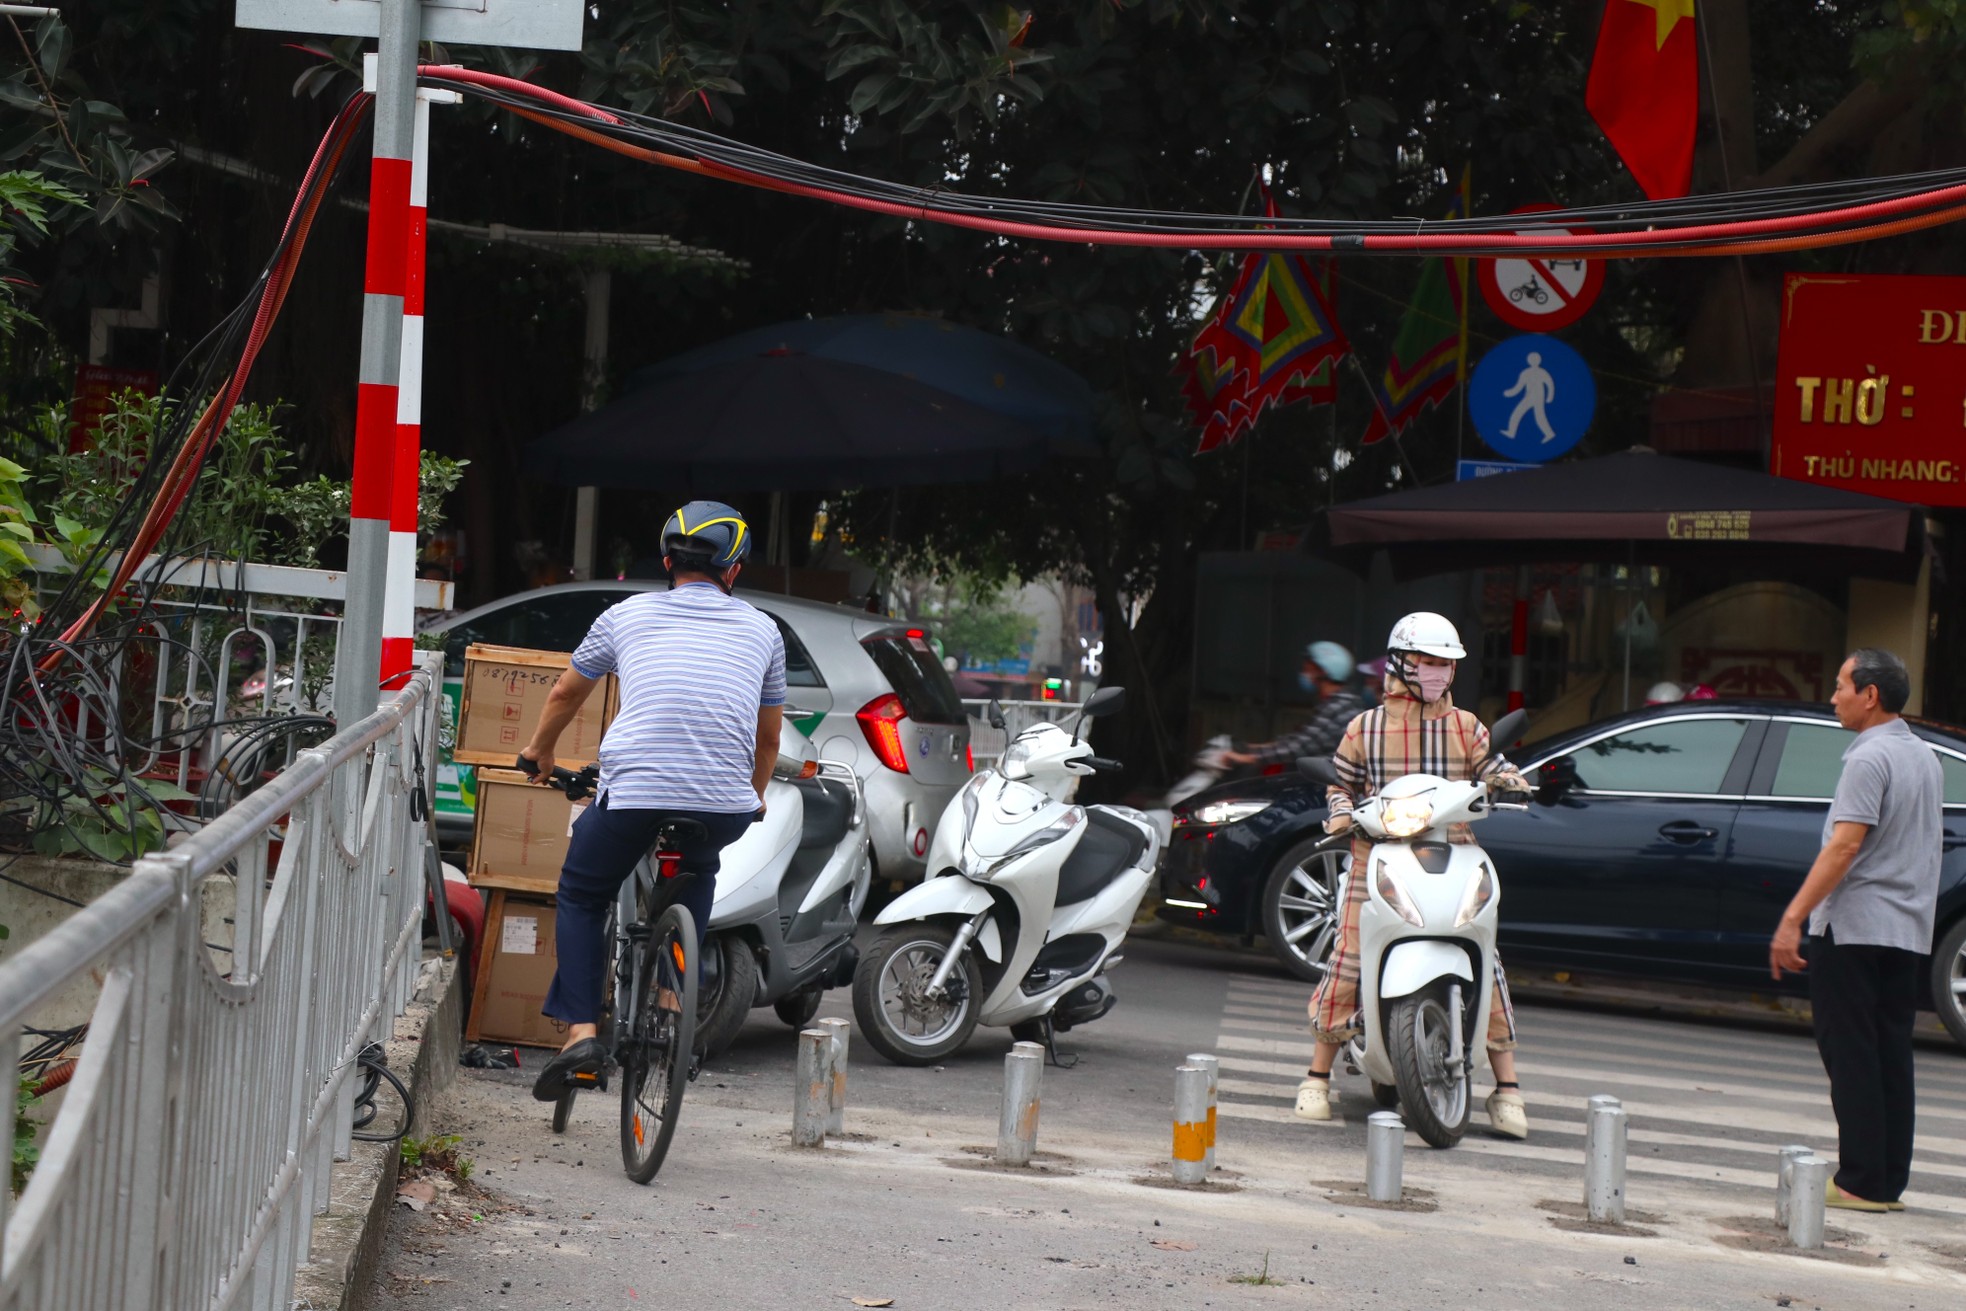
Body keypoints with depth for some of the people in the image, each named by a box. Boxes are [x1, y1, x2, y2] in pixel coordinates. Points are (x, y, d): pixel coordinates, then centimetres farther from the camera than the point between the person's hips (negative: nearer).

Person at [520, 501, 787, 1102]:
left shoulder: (627, 615, 15)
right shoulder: (761, 631, 17)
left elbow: (565, 695, 31)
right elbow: (768, 740, 27)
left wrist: (539, 752, 49)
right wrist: (754, 800, 45)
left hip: (634, 794, -2)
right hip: (726, 807, 2)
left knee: (581, 895, 21)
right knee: (698, 871, 36)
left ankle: (581, 1028, 4)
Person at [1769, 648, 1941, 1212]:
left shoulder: (1870, 758, -14)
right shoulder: (1925, 757, 15)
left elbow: (1844, 846, -22)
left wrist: (1793, 918, -23)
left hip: (1854, 927, -8)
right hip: (1909, 932, 8)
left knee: (1851, 1056, -4)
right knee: (1891, 1056, 9)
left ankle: (1861, 1181, -6)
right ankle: (1889, 1181, 10)